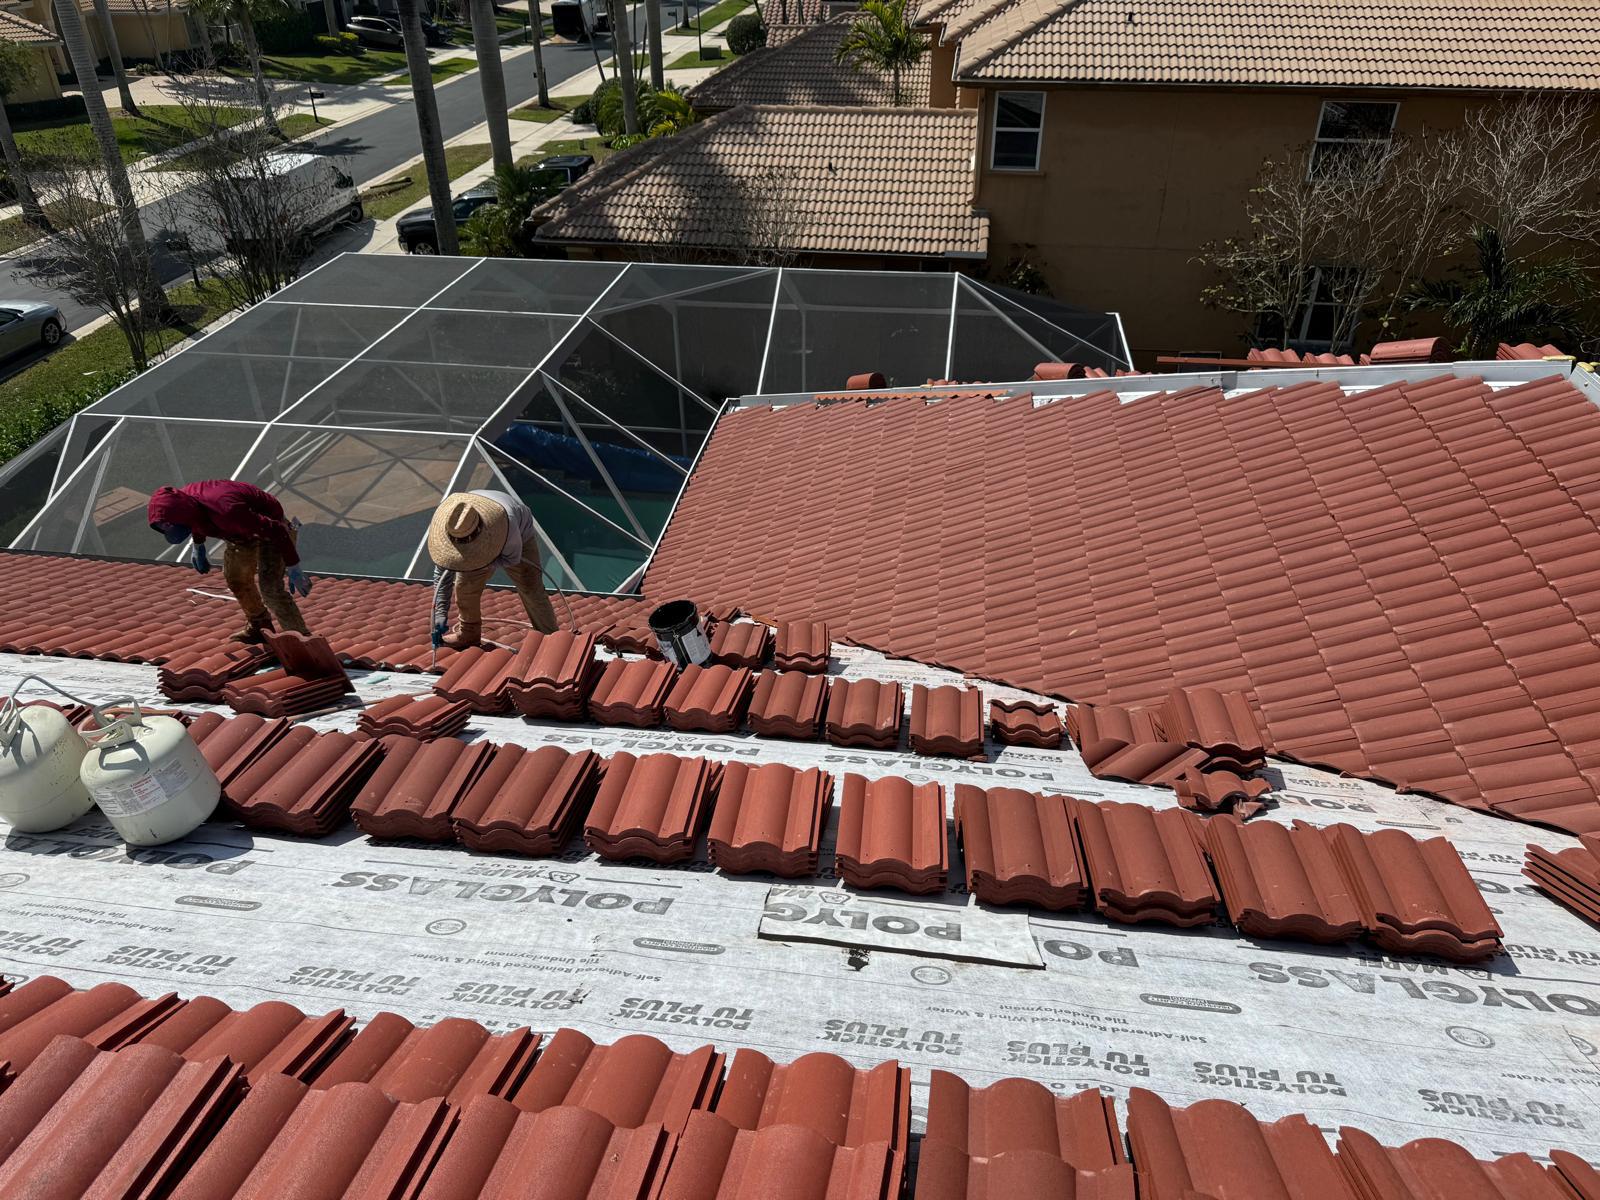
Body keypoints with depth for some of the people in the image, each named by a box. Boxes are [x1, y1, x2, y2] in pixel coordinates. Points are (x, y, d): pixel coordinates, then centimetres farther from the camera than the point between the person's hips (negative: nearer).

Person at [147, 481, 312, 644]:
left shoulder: (226, 511, -43)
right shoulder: (183, 501, -18)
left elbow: (276, 531, -36)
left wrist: (293, 569, -29)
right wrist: (198, 547, 20)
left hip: (269, 528, -9)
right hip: (242, 532, 9)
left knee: (270, 587, -21)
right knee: (235, 578, 20)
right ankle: (258, 627, 40)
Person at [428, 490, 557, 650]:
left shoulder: (506, 523, -48)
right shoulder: (450, 527, -34)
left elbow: (513, 558, -27)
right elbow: (441, 573, -25)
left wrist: (486, 563, -42)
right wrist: (440, 612, -30)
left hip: (521, 538, -4)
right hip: (480, 542, 4)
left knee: (531, 589, -12)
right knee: (464, 584, -5)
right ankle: (469, 632, 18)